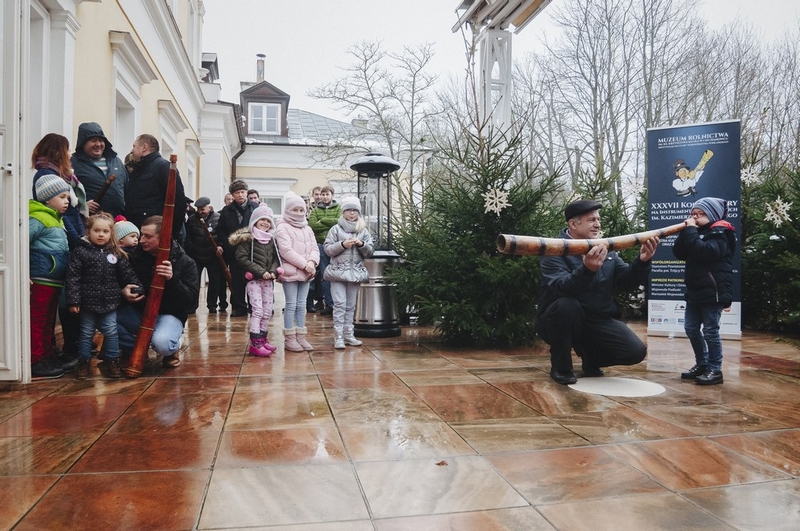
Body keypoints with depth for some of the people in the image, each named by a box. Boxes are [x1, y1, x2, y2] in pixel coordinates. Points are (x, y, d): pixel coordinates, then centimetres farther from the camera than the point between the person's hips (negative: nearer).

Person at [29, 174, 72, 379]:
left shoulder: (56, 220, 17)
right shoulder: (38, 219, -11)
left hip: (55, 281, 9)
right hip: (41, 280, -9)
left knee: (49, 322, 16)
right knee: (37, 322, -3)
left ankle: (47, 357, 25)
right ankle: (35, 363, 1)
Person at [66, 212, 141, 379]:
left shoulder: (116, 253, 2)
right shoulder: (80, 252, -6)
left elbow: (128, 274, 8)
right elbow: (73, 277, -8)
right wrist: (73, 300, -12)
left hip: (110, 302, 2)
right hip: (88, 302, -2)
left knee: (111, 332, 6)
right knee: (86, 333, 10)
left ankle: (112, 361, 19)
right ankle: (84, 362, 23)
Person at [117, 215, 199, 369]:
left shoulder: (185, 262, -9)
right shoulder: (135, 255, 1)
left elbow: (192, 301, -14)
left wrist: (173, 280, -30)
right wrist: (123, 291, -16)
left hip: (168, 315, -4)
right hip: (137, 311, 4)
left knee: (162, 343, -37)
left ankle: (172, 349, 3)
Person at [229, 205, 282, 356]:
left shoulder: (271, 239, 13)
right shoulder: (247, 238, -5)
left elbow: (276, 258, 13)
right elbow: (242, 258, -13)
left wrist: (273, 271, -8)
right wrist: (260, 271, -17)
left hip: (268, 280, 6)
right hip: (254, 280, -6)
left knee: (268, 311, 8)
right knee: (257, 310, -11)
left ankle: (262, 338, 20)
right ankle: (255, 343, -7)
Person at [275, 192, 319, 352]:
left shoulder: (308, 229, 15)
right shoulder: (283, 228, -6)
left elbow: (315, 248, 9)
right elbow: (287, 251, -16)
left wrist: (312, 262, -12)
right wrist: (304, 264, -18)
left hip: (306, 273, 6)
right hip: (290, 272, -6)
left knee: (301, 305, 10)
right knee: (291, 305, -2)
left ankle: (301, 336, 16)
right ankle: (289, 338, 5)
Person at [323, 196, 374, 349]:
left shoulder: (364, 231, 9)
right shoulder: (336, 229, 2)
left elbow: (370, 252, 8)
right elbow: (327, 249, -3)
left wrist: (362, 244, -11)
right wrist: (342, 245, -16)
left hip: (356, 272, 3)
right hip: (338, 271, -3)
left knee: (350, 305, 10)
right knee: (340, 304, -7)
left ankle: (348, 334, 17)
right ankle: (338, 336, -4)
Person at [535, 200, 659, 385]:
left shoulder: (606, 250, 8)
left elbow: (627, 281, 3)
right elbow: (560, 288, -30)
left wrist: (642, 262, -15)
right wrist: (586, 270, -47)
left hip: (598, 321, 5)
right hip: (559, 321, -4)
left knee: (636, 351, -13)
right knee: (567, 305, -38)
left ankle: (591, 359, 19)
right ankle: (560, 367, -13)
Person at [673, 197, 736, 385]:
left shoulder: (719, 234, -9)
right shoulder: (697, 232, 15)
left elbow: (705, 251, -28)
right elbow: (678, 253, 6)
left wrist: (691, 231, -20)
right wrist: (686, 231, -3)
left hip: (713, 292, -8)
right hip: (695, 291, 8)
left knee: (710, 331, -4)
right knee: (691, 328, 11)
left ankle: (715, 370, 5)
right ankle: (701, 364, 23)